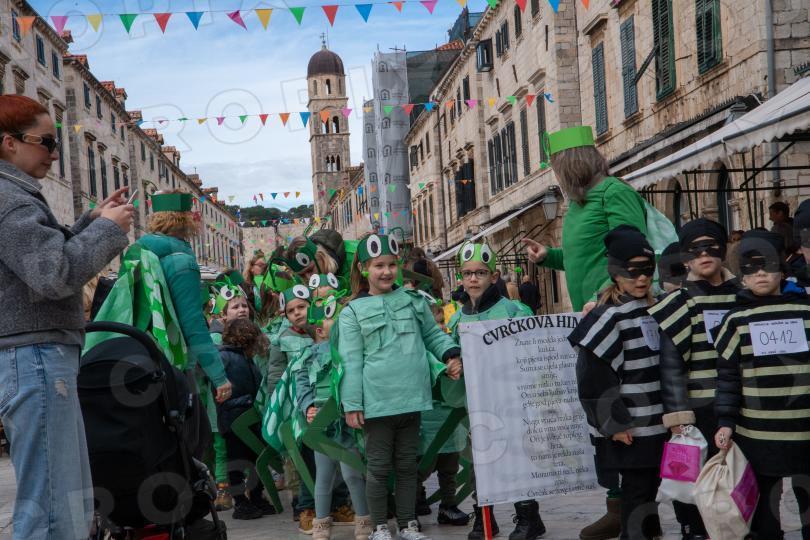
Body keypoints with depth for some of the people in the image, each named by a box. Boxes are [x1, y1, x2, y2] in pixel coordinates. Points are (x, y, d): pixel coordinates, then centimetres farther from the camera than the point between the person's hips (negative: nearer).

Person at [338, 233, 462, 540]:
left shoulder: (414, 301, 7)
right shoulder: (353, 312, -1)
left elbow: (433, 335, 17)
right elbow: (351, 362, -4)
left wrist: (451, 354, -2)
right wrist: (352, 405, -7)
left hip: (411, 399, 3)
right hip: (376, 403, -3)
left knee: (407, 464, 14)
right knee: (379, 466, 7)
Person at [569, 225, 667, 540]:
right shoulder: (609, 316, -12)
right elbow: (594, 378, -17)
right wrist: (614, 424, -17)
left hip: (657, 424, 7)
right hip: (629, 429, -7)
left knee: (650, 487, 13)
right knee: (636, 490, -3)